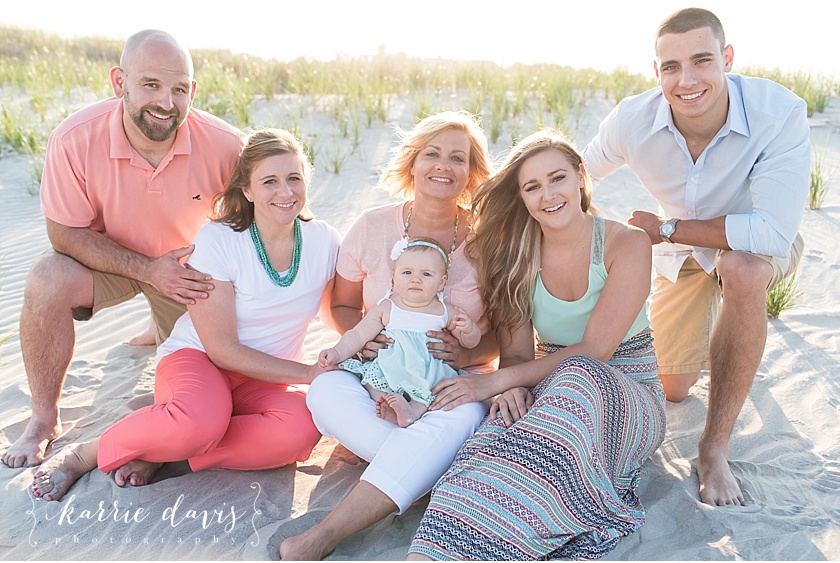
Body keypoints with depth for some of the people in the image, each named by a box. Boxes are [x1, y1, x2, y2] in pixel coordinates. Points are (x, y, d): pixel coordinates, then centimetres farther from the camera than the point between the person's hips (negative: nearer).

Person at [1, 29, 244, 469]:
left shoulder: (224, 145, -27)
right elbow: (66, 233, -19)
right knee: (47, 281, -31)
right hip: (107, 257, 0)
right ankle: (44, 420, -9)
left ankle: (165, 326, 37)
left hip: (188, 265, 1)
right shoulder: (75, 139, -27)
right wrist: (148, 270, -29)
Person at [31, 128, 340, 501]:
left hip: (269, 379, 4)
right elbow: (222, 349, -17)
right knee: (201, 420, -39)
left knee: (303, 426, -32)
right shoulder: (216, 241, -16)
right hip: (198, 358, -3)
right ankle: (86, 454, -9)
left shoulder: (324, 241, -5)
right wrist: (310, 373, -20)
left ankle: (160, 452, -15)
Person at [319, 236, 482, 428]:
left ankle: (415, 409, -41)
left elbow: (470, 342, 10)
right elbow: (358, 335, 3)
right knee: (371, 378, -26)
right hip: (389, 372, 0)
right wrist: (337, 352, -13)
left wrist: (468, 328, -13)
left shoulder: (446, 313, 4)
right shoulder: (385, 308, 2)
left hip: (429, 375, 0)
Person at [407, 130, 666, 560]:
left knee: (577, 378, -40)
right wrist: (511, 389, -26)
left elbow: (594, 352, -18)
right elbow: (515, 353, -1)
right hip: (550, 389, 3)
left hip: (628, 397, -2)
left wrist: (496, 381, -23)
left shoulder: (626, 244, -10)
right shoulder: (518, 255, 1)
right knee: (505, 420, -35)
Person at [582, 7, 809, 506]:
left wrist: (664, 228, -31)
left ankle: (715, 448, -26)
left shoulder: (780, 113, -34)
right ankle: (717, 343, 44)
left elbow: (773, 234, -41)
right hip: (683, 255, 3)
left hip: (761, 248, -3)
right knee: (672, 388, 5)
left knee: (739, 265, -41)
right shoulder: (631, 121, -24)